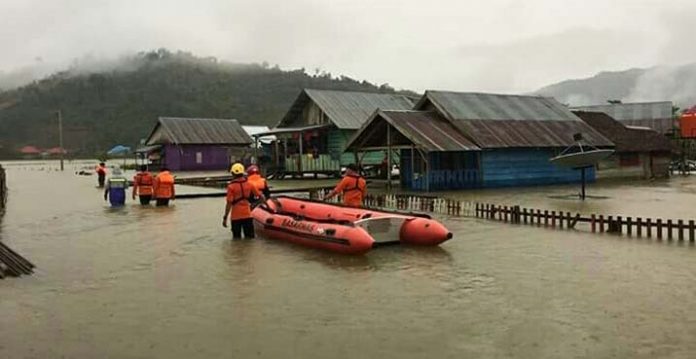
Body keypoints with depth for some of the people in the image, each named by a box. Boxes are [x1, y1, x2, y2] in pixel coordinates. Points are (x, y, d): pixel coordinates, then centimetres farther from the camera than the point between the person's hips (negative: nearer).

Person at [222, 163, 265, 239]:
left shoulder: (231, 186, -11)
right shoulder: (249, 184, 0)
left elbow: (229, 203, -13)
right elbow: (260, 195, 5)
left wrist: (225, 218, -8)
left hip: (235, 216, -3)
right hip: (247, 215, 3)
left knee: (236, 239, 8)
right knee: (249, 237, 10)